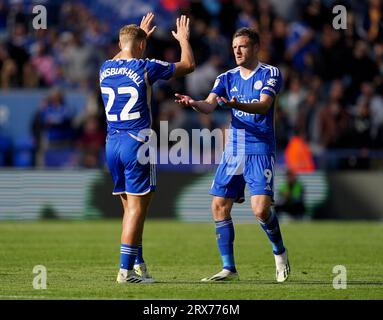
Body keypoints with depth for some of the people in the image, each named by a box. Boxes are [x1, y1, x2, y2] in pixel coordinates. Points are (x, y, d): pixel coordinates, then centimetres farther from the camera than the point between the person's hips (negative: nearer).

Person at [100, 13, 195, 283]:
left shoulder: (106, 68, 8)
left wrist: (141, 34, 44)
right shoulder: (145, 68, -9)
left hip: (112, 144, 7)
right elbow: (188, 65, 2)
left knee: (131, 207, 15)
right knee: (137, 208, -5)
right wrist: (184, 39, 19)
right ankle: (126, 269, -9)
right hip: (137, 143, -7)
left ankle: (138, 264, 17)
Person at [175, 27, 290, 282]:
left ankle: (280, 252, 11)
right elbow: (210, 105, -3)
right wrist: (193, 103, -26)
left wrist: (237, 105, -37)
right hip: (233, 151, 5)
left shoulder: (270, 74, -3)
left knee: (261, 208, -17)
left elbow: (263, 106, -18)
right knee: (220, 206, -2)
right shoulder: (227, 78, 11)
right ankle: (229, 268, 6)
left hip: (260, 150, -5)